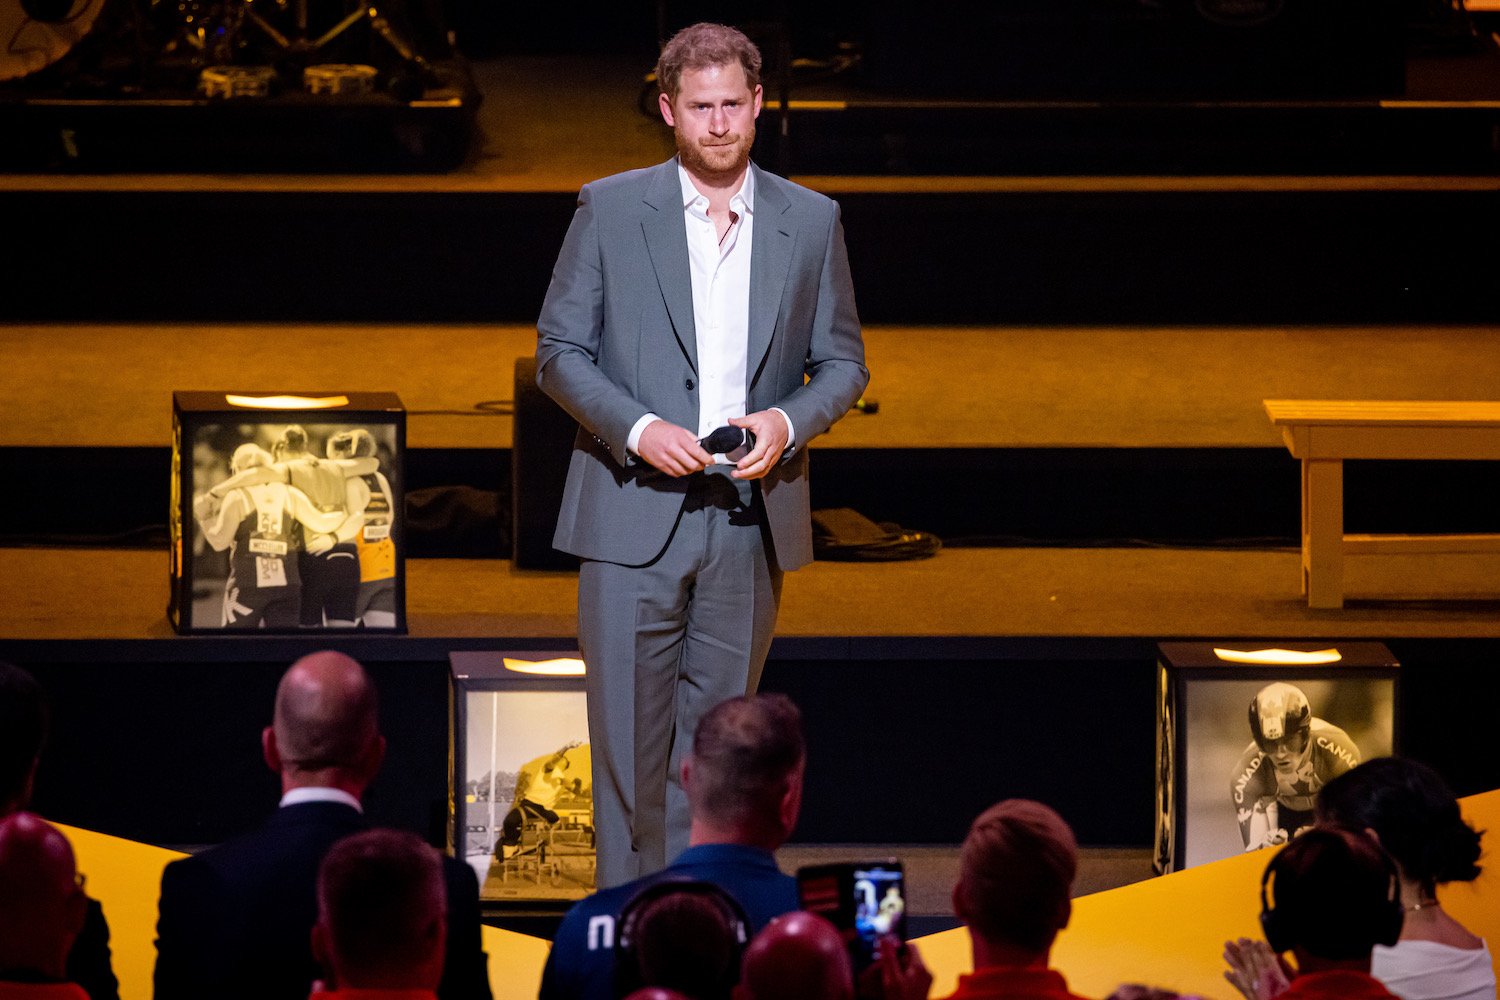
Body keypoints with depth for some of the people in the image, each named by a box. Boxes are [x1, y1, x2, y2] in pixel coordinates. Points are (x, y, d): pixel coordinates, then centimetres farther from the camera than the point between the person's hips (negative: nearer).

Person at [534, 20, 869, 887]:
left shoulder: (812, 222, 7)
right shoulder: (610, 210, 2)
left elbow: (844, 363, 11)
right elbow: (559, 352, 2)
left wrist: (788, 422, -10)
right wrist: (637, 428, -14)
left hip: (751, 519, 2)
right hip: (635, 516, -2)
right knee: (630, 737, -5)